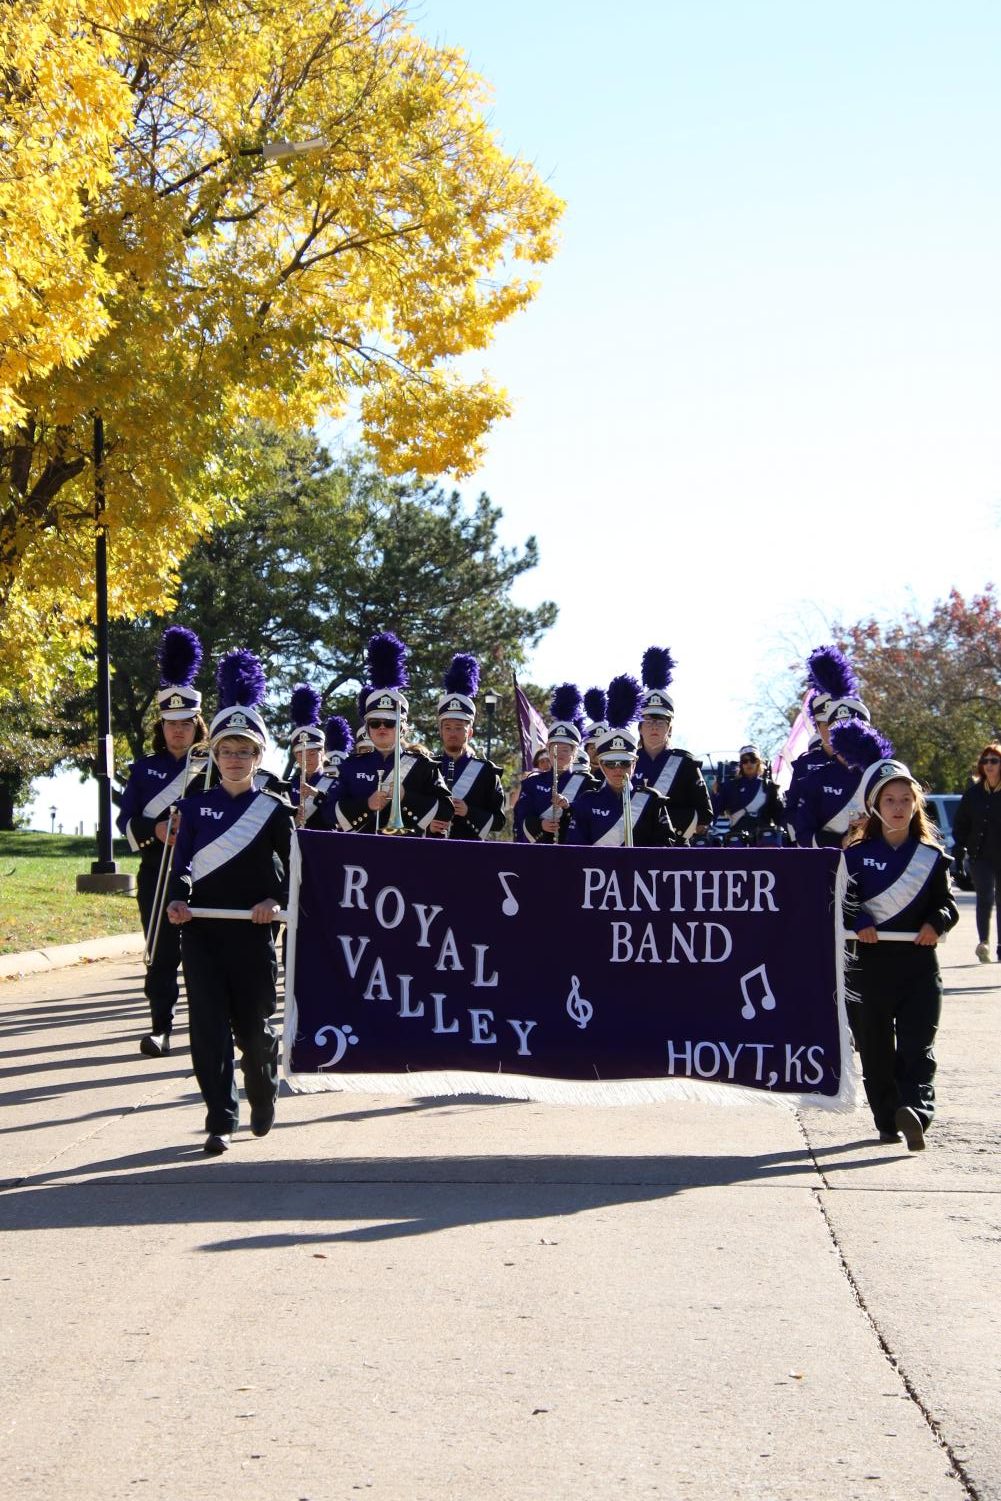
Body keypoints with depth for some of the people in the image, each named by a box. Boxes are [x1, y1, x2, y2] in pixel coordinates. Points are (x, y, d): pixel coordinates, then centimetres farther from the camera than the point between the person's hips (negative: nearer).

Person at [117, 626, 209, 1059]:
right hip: (157, 872, 1)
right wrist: (154, 829, -18)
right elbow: (126, 820, 1)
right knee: (161, 951, -1)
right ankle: (161, 1027, 2)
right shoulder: (144, 768, 7)